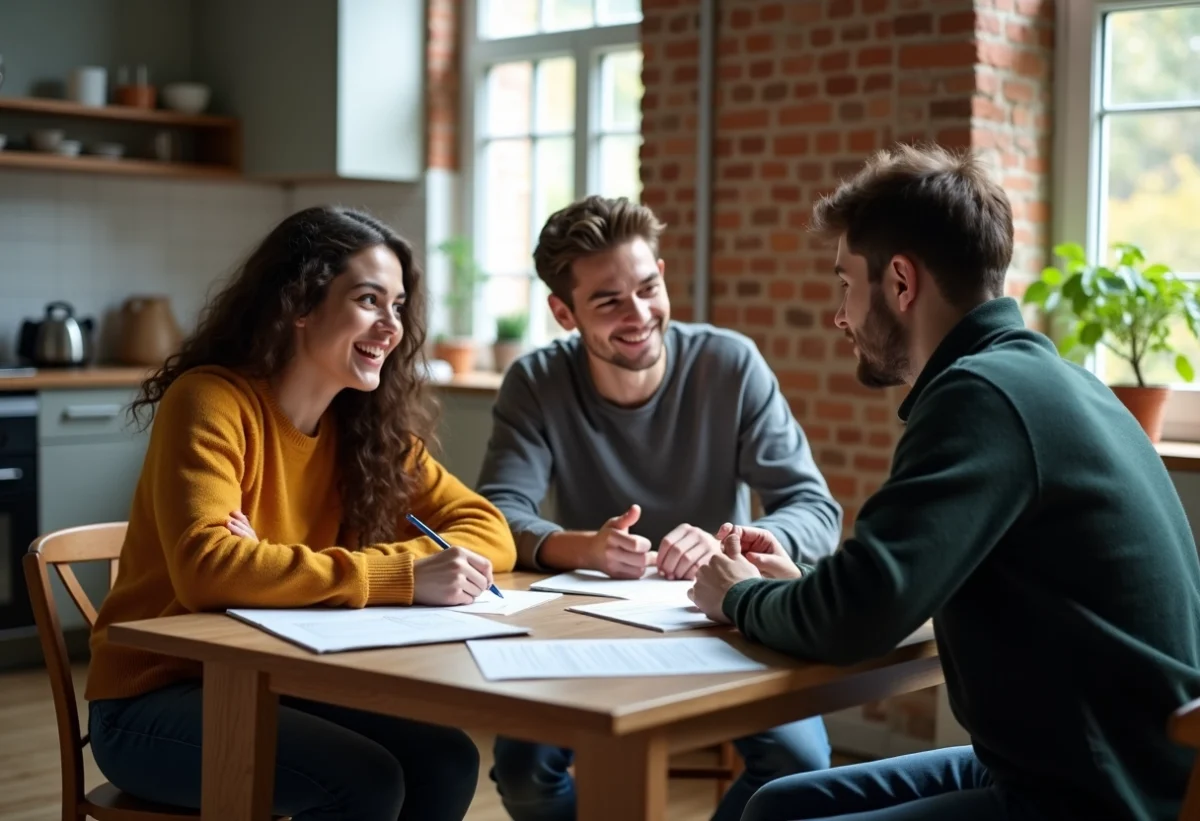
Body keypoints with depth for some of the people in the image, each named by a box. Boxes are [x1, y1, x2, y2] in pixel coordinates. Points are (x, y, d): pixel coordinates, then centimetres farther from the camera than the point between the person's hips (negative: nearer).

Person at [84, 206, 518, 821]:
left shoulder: (366, 424, 1)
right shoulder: (210, 401, -18)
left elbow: (487, 530, -5)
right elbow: (206, 568, -32)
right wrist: (400, 575, -36)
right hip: (154, 700, -6)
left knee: (444, 760, -15)